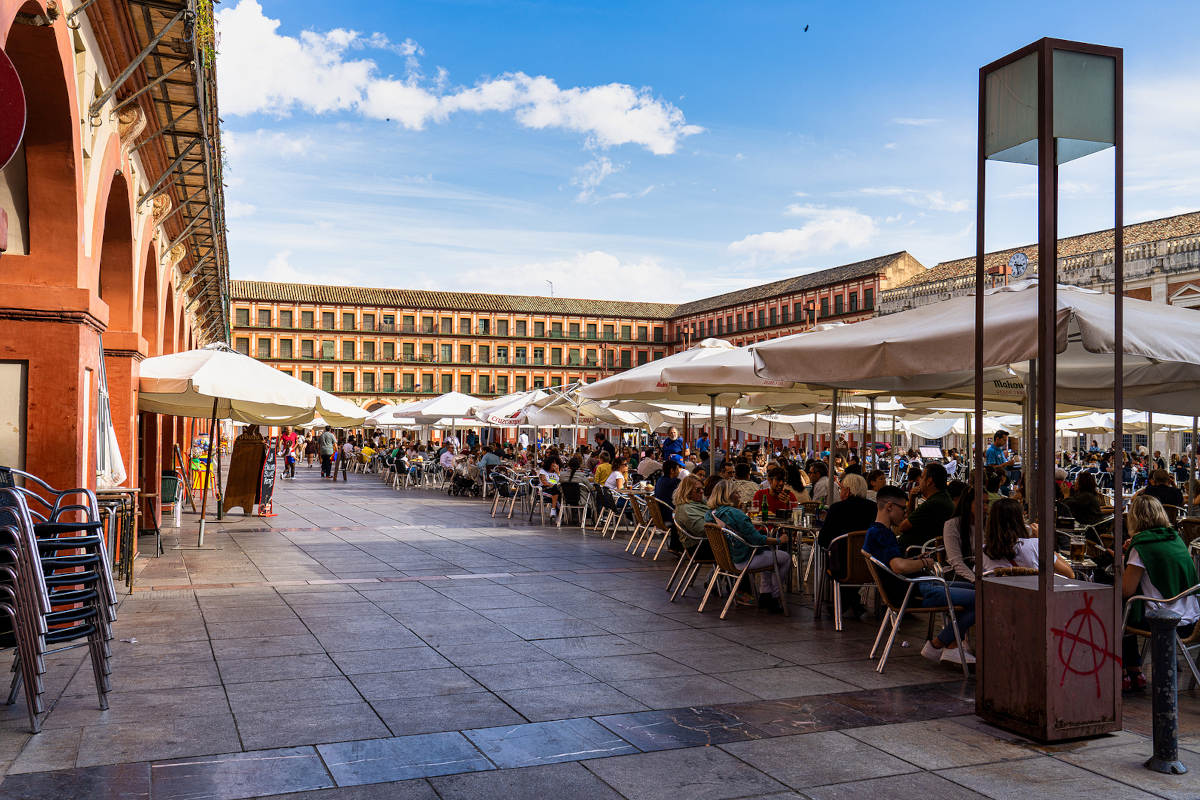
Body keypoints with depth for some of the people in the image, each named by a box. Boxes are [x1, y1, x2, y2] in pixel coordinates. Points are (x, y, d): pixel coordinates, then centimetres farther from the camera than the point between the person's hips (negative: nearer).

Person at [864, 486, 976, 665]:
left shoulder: (875, 532, 15)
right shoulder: (880, 534, -19)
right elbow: (900, 567, -33)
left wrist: (918, 559, 11)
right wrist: (925, 563, -13)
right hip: (915, 593, -11)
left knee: (972, 589, 24)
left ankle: (952, 648, 14)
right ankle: (936, 645, -1)